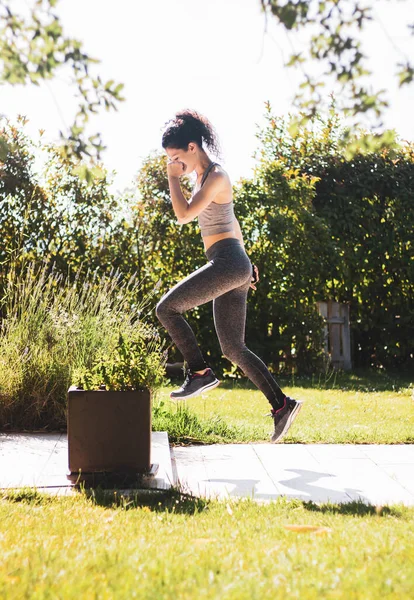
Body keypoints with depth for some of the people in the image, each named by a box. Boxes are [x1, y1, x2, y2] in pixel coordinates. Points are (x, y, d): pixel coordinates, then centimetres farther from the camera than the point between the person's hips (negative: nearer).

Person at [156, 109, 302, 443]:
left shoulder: (216, 176, -9)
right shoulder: (206, 178, 20)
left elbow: (184, 215, -18)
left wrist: (173, 178, -6)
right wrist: (246, 262, 31)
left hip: (227, 263, -10)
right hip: (232, 267, 10)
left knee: (166, 308, -10)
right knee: (234, 349, 7)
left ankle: (200, 372, -5)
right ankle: (282, 405, 6)